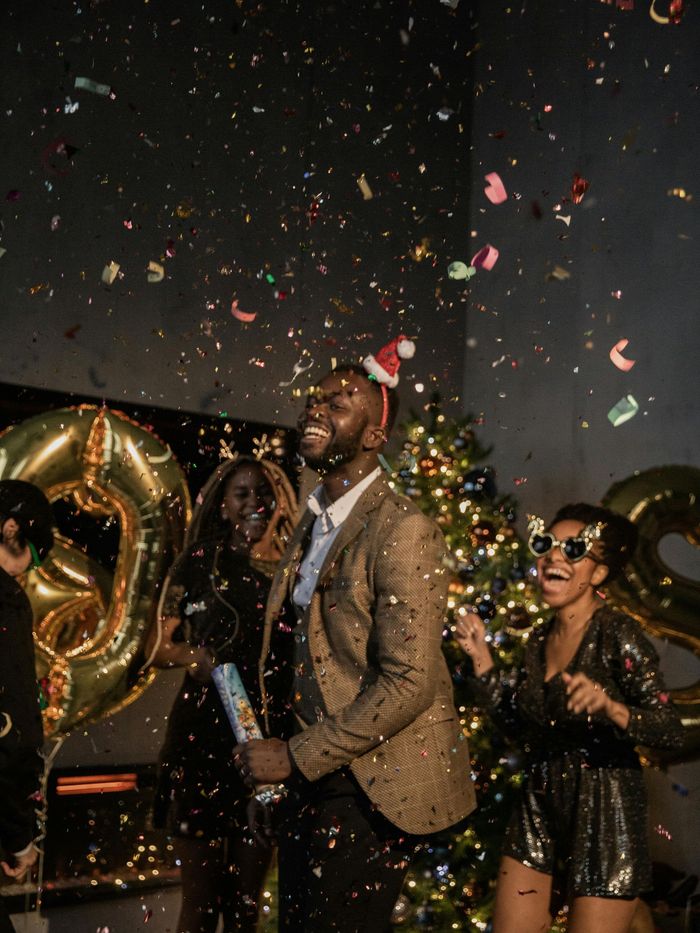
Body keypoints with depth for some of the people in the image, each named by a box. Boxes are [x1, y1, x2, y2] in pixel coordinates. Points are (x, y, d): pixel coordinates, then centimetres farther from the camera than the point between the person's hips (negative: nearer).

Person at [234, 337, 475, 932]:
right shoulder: (313, 522, 11)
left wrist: (297, 756, -17)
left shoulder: (403, 531, -17)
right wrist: (282, 756, 9)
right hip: (312, 776, 8)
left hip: (373, 788, -8)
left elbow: (409, 682, -22)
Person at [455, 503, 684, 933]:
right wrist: (480, 654, 8)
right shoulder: (540, 639, 5)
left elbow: (672, 730, -20)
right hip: (539, 809, 6)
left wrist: (609, 708, -38)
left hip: (604, 815, -6)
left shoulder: (617, 632, -15)